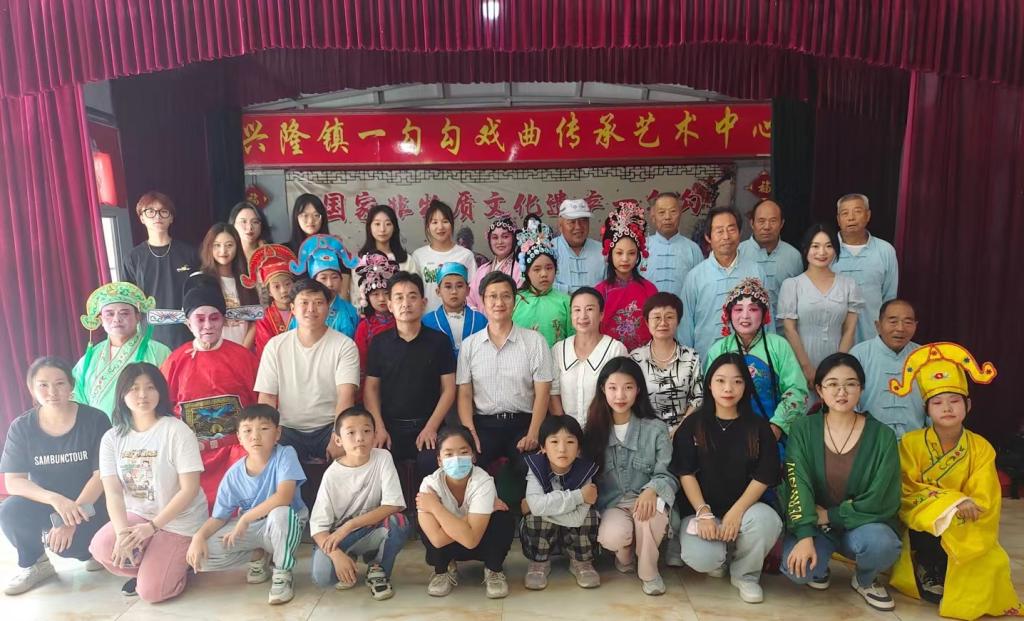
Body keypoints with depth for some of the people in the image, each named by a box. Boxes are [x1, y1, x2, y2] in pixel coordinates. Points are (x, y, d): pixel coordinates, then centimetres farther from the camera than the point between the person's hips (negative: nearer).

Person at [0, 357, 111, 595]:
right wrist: (55, 499, -31)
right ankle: (32, 564, 1)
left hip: (87, 504, -3)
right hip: (44, 502, 3)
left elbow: (102, 475, -15)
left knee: (62, 541, -30)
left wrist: (71, 520, -24)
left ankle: (89, 549, 8)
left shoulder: (95, 420, -14)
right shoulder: (21, 427, -6)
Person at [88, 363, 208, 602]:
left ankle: (178, 562, 17)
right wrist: (122, 531, -26)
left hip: (179, 521, -4)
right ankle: (147, 567, 6)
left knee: (150, 592, -16)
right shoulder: (112, 438, -1)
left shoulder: (176, 431, -15)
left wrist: (152, 526, -23)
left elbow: (189, 489, -17)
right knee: (102, 547, -25)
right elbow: (113, 492, -10)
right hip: (137, 514, 5)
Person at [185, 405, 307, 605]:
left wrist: (244, 519, -27)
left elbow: (284, 497, -33)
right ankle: (258, 556, 10)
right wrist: (199, 536, -23)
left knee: (280, 513, -39)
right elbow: (219, 517, -3)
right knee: (200, 554, -16)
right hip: (249, 529, 4)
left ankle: (282, 572, -11)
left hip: (284, 527, -4)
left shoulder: (285, 455, -21)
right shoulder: (234, 474, -9)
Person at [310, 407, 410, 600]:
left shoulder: (383, 458, -14)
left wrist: (349, 526, -24)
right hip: (337, 537, 0)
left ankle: (378, 570, -1)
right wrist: (337, 555, -32)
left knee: (398, 522, -31)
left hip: (373, 531, 1)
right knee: (321, 575, -29)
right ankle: (349, 560, 9)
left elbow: (393, 506, -20)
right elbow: (318, 524, -14)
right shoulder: (332, 474, -14)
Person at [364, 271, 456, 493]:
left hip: (427, 425, -1)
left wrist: (431, 427, -8)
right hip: (390, 425, 1)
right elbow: (371, 388, 7)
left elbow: (448, 389, 2)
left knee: (431, 463, -27)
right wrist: (379, 428, -6)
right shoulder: (379, 343, 8)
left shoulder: (438, 341, 4)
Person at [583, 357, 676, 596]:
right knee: (612, 537, -33)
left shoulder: (656, 429, -1)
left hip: (645, 499, -1)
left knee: (648, 512, -37)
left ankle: (648, 571, -6)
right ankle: (626, 557, 10)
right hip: (611, 504, 1)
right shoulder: (595, 429, 3)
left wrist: (651, 490, -26)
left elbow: (666, 475, -6)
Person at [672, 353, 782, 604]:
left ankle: (745, 574, -1)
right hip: (701, 508, -1)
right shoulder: (693, 424, 0)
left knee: (768, 521, -33)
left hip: (744, 506, 1)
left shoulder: (758, 427, 1)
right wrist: (703, 513, -17)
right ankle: (722, 557, 13)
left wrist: (736, 512, -19)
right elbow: (686, 473, -4)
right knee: (701, 559, -29)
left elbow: (764, 477, -6)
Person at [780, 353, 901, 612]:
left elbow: (880, 501, -10)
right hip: (813, 524, 0)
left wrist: (830, 515, -12)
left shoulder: (882, 435, -7)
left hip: (862, 524, 0)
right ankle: (819, 570, 12)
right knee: (797, 568, -28)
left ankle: (865, 580, 5)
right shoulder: (803, 429, -6)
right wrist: (805, 536, -26)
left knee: (881, 544, -33)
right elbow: (797, 487, -14)